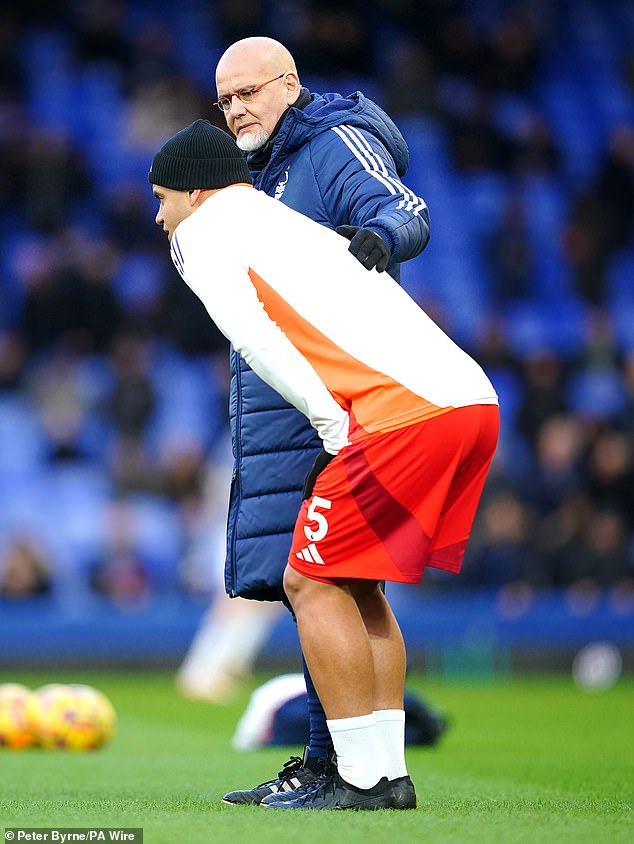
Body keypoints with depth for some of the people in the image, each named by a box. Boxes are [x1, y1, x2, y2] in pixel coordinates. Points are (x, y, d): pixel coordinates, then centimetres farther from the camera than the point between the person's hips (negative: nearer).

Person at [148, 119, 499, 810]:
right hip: (475, 398, 8)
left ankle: (362, 779, -1)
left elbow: (255, 338, -9)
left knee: (313, 582, 1)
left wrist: (334, 429, -4)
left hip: (408, 410, -8)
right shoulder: (296, 227, 33)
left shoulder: (203, 231, 8)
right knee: (353, 584, 17)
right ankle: (388, 773, 16)